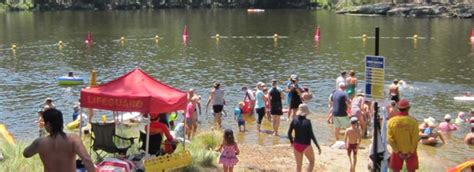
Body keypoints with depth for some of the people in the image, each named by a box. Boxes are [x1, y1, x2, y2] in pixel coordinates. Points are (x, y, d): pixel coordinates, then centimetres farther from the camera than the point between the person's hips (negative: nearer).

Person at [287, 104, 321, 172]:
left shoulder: (294, 120, -4)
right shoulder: (307, 122, -17)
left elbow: (289, 133, 0)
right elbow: (311, 135, -17)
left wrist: (292, 142, 18)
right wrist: (318, 147, -9)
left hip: (296, 145, 4)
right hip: (306, 146, -4)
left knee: (298, 165, 15)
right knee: (312, 162, 20)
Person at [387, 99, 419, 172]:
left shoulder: (391, 121, -12)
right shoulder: (413, 121, -16)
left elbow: (390, 139, -12)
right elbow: (415, 139, -15)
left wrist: (398, 152, -5)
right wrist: (411, 152, -5)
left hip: (397, 151, 1)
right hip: (410, 151, -1)